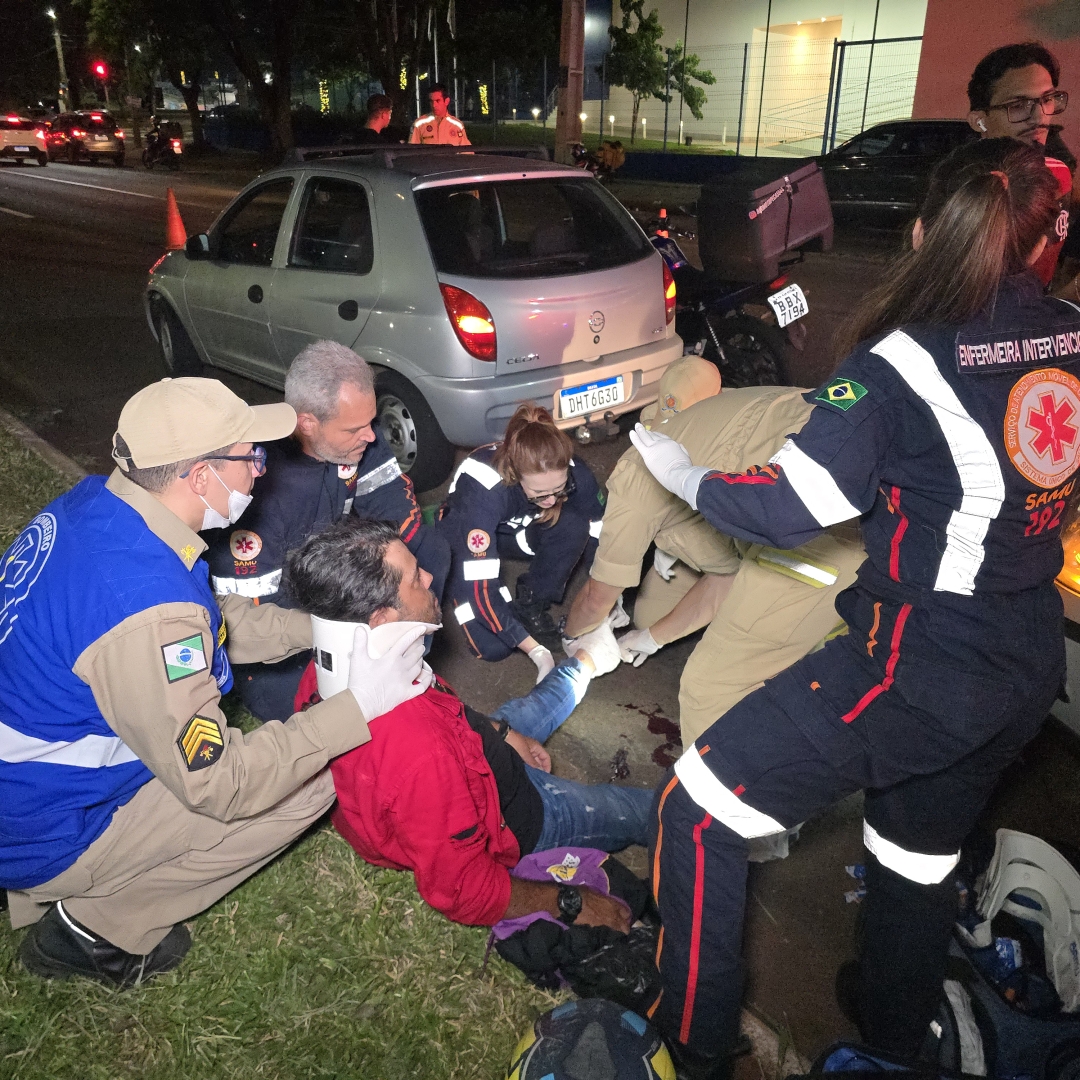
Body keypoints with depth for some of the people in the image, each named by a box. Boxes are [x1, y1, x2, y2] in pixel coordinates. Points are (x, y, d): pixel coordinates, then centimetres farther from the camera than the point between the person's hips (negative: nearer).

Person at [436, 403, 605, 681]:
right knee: (494, 647, -23)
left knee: (574, 525, -29)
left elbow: (599, 538, -14)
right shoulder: (482, 490, -41)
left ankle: (531, 605, -9)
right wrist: (536, 651, -40)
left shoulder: (575, 475, -29)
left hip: (520, 529, 4)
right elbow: (478, 583, -40)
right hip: (465, 538, -4)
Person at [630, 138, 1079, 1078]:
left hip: (921, 667, -8)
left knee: (697, 815, 3)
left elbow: (789, 509, -23)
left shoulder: (912, 358, -18)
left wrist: (681, 472, -7)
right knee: (923, 853, 28)